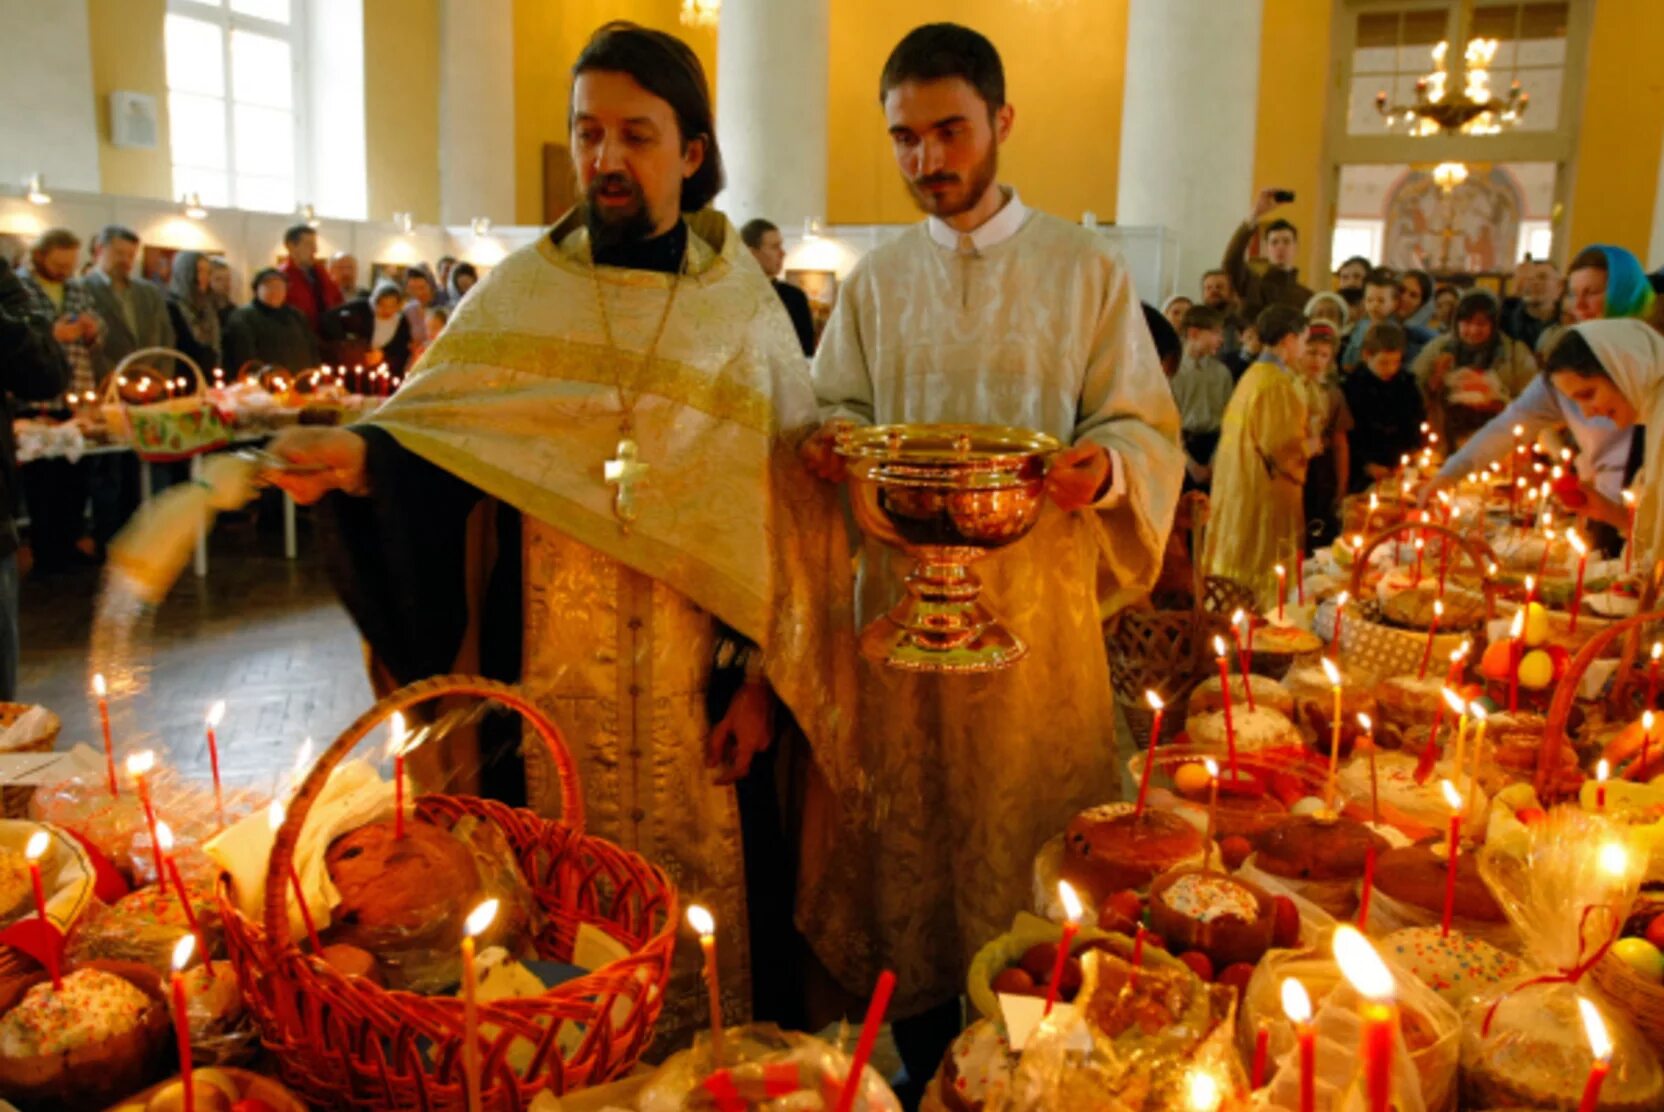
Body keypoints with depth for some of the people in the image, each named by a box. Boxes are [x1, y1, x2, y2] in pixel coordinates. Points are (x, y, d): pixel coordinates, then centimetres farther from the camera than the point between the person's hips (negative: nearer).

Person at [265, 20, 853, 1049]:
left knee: (692, 922, 7)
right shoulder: (517, 293, 6)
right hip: (541, 673, 1)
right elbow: (433, 443, 1)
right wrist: (356, 454, -22)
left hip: (695, 688, 0)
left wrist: (763, 683, -4)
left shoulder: (746, 312, 3)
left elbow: (793, 509, 1)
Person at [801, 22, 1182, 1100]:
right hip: (902, 596, 3)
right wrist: (837, 441, -9)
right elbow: (841, 409, 14)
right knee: (910, 828, 9)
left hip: (1038, 598, -2)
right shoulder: (875, 281, 10)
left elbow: (1145, 428, 2)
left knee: (1030, 826, 6)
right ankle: (925, 1069, 29)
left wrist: (1106, 466, -20)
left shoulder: (1086, 269, 2)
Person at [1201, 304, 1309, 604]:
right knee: (1263, 569, -1)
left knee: (1236, 566, 14)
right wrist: (1310, 446, -1)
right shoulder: (1277, 383, -18)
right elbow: (1281, 446, -22)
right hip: (1265, 493, -9)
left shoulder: (1253, 374, 10)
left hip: (1239, 486, 9)